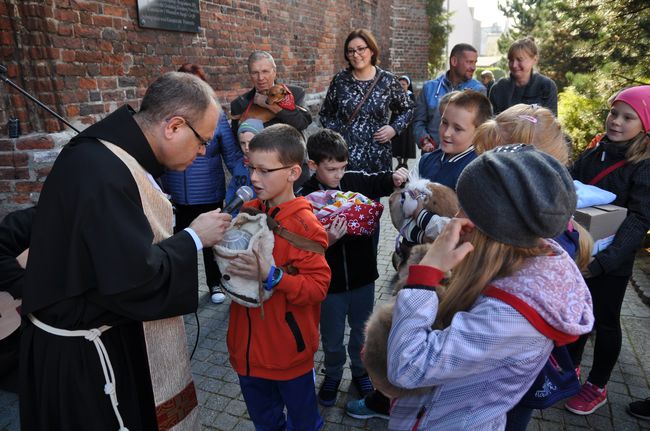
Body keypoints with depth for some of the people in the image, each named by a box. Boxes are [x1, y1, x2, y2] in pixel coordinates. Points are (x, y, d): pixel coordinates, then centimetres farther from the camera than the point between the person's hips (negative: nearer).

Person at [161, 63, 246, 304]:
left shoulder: (216, 117, -8)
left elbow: (232, 156, -5)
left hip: (209, 195, -1)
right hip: (175, 197, 1)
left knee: (211, 241, 17)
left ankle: (214, 284, 39)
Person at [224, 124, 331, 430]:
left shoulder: (305, 225, -20)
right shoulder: (247, 212, -1)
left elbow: (318, 286, -23)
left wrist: (271, 276, -34)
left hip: (288, 349, -5)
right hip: (248, 345, 6)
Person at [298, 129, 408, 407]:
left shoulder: (356, 181, -10)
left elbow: (381, 183, 10)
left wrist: (395, 177, -11)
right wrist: (326, 242, -36)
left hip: (363, 276, 3)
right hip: (330, 282, -2)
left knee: (362, 331, 23)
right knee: (332, 338, 18)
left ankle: (360, 370, 50)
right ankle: (333, 374, 48)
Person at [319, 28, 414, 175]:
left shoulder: (388, 80, 0)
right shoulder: (340, 79, 2)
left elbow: (407, 109, 13)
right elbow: (325, 113, 14)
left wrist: (395, 128, -3)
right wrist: (335, 132, -1)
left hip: (378, 155, 0)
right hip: (344, 154, 0)